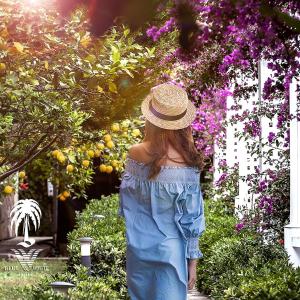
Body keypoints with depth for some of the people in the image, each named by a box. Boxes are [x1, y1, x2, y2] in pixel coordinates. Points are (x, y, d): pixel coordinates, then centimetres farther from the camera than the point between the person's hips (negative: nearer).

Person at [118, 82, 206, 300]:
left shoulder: (134, 155, -10)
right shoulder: (186, 165, -19)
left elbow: (126, 202, 3)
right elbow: (191, 219, -13)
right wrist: (192, 261, -2)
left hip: (138, 248, 4)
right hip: (169, 251, -3)